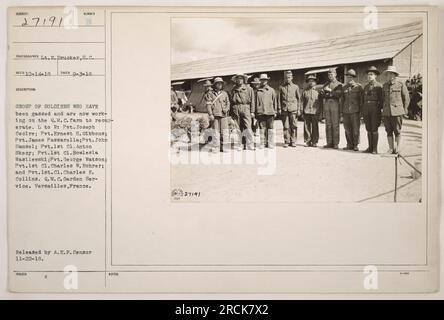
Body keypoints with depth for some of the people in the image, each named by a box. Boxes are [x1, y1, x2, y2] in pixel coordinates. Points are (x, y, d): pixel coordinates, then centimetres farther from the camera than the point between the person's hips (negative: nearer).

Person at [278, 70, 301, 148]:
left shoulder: (295, 87, 10)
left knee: (294, 126, -3)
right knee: (286, 126, -1)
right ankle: (286, 142, 5)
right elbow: (279, 99, 10)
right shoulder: (281, 87, 11)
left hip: (293, 109, 0)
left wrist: (299, 109, 2)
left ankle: (293, 141, 5)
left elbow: (299, 99, 9)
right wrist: (279, 109, 2)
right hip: (284, 109, 0)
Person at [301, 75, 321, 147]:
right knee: (307, 127, 0)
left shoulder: (318, 91, 9)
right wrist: (302, 111, 2)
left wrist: (319, 112, 1)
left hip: (315, 112, -1)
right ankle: (308, 142, 8)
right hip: (306, 112, 1)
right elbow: (302, 102, 11)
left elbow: (320, 102, 9)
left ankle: (314, 142, 5)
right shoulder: (305, 91, 12)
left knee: (315, 127, -1)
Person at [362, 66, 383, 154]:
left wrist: (381, 110, -9)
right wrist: (362, 112, 12)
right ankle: (370, 147, 12)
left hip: (375, 109, -5)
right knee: (368, 129, 7)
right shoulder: (366, 87, 15)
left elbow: (382, 99, -4)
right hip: (366, 109, 5)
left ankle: (375, 149, 0)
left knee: (374, 129, -5)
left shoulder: (379, 86, -2)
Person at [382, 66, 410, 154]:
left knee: (397, 131, 0)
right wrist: (383, 110, 13)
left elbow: (407, 98, 4)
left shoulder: (401, 85, -1)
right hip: (386, 112, 4)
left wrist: (403, 110, 2)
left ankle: (398, 149, 10)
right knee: (389, 131, 5)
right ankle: (391, 148, 13)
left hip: (397, 112, -4)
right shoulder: (385, 86, 11)